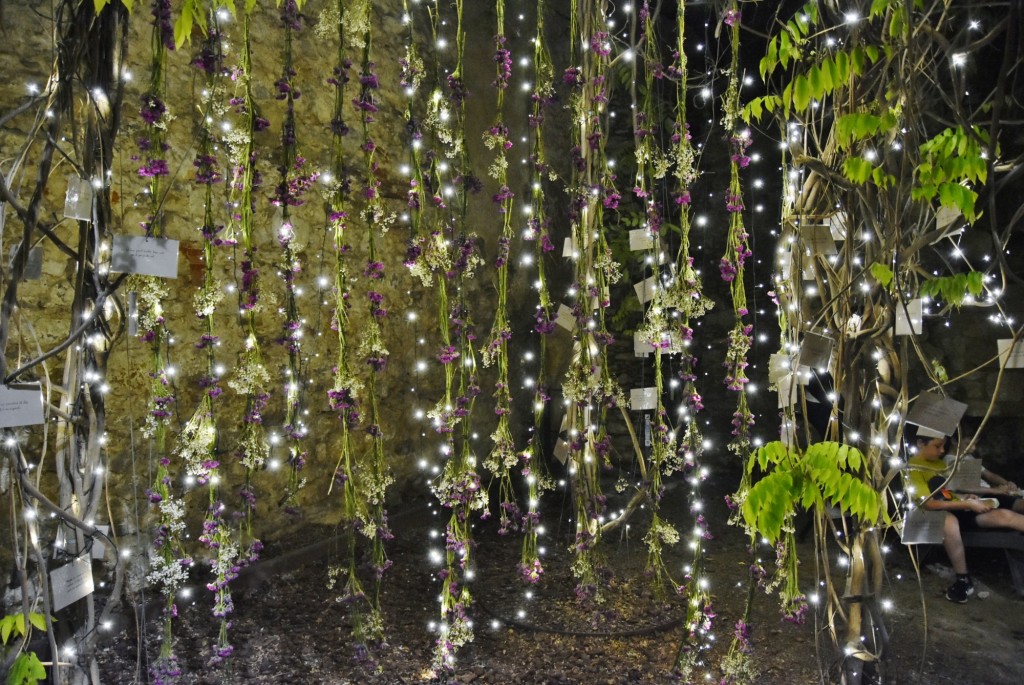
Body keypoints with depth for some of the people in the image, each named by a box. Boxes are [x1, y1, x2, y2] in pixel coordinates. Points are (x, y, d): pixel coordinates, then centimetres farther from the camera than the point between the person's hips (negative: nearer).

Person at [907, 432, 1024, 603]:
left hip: (956, 511, 8)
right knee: (948, 519, -41)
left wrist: (965, 497, 4)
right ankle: (963, 580, -29)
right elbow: (929, 504, -20)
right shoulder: (912, 468, -13)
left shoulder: (940, 463, 14)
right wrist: (967, 504, -16)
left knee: (1005, 515, -11)